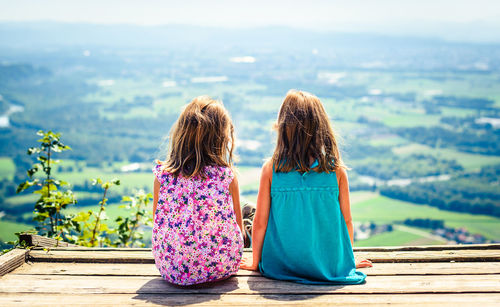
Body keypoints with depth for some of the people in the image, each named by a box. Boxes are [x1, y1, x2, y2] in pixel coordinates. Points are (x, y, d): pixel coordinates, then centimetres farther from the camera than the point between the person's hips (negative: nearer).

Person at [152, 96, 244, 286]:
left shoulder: (162, 175, -3)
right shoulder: (227, 176, -7)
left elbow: (158, 221, 8)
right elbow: (238, 224, 3)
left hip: (171, 270, 4)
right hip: (221, 267, -3)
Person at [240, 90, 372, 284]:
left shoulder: (271, 169, -10)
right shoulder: (336, 169, -8)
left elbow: (260, 223, -5)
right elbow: (346, 221, -1)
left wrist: (255, 262, 10)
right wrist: (348, 259, 16)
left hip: (280, 266, -1)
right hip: (330, 267, 2)